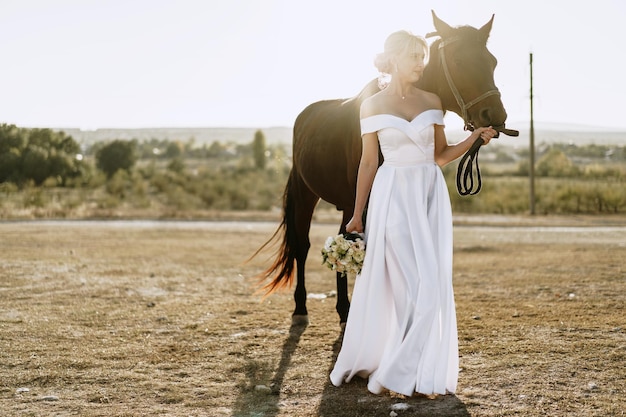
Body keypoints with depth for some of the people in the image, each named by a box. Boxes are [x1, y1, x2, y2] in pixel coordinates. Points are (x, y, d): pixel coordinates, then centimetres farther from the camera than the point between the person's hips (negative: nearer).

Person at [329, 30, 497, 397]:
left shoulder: (432, 102, 7)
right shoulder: (373, 105, -1)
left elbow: (441, 156, 11)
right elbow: (369, 162, 2)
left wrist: (475, 138, -4)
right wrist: (357, 214, 1)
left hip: (431, 195, 4)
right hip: (393, 197, -4)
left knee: (434, 284, 3)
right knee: (416, 285, -5)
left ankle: (423, 370, 14)